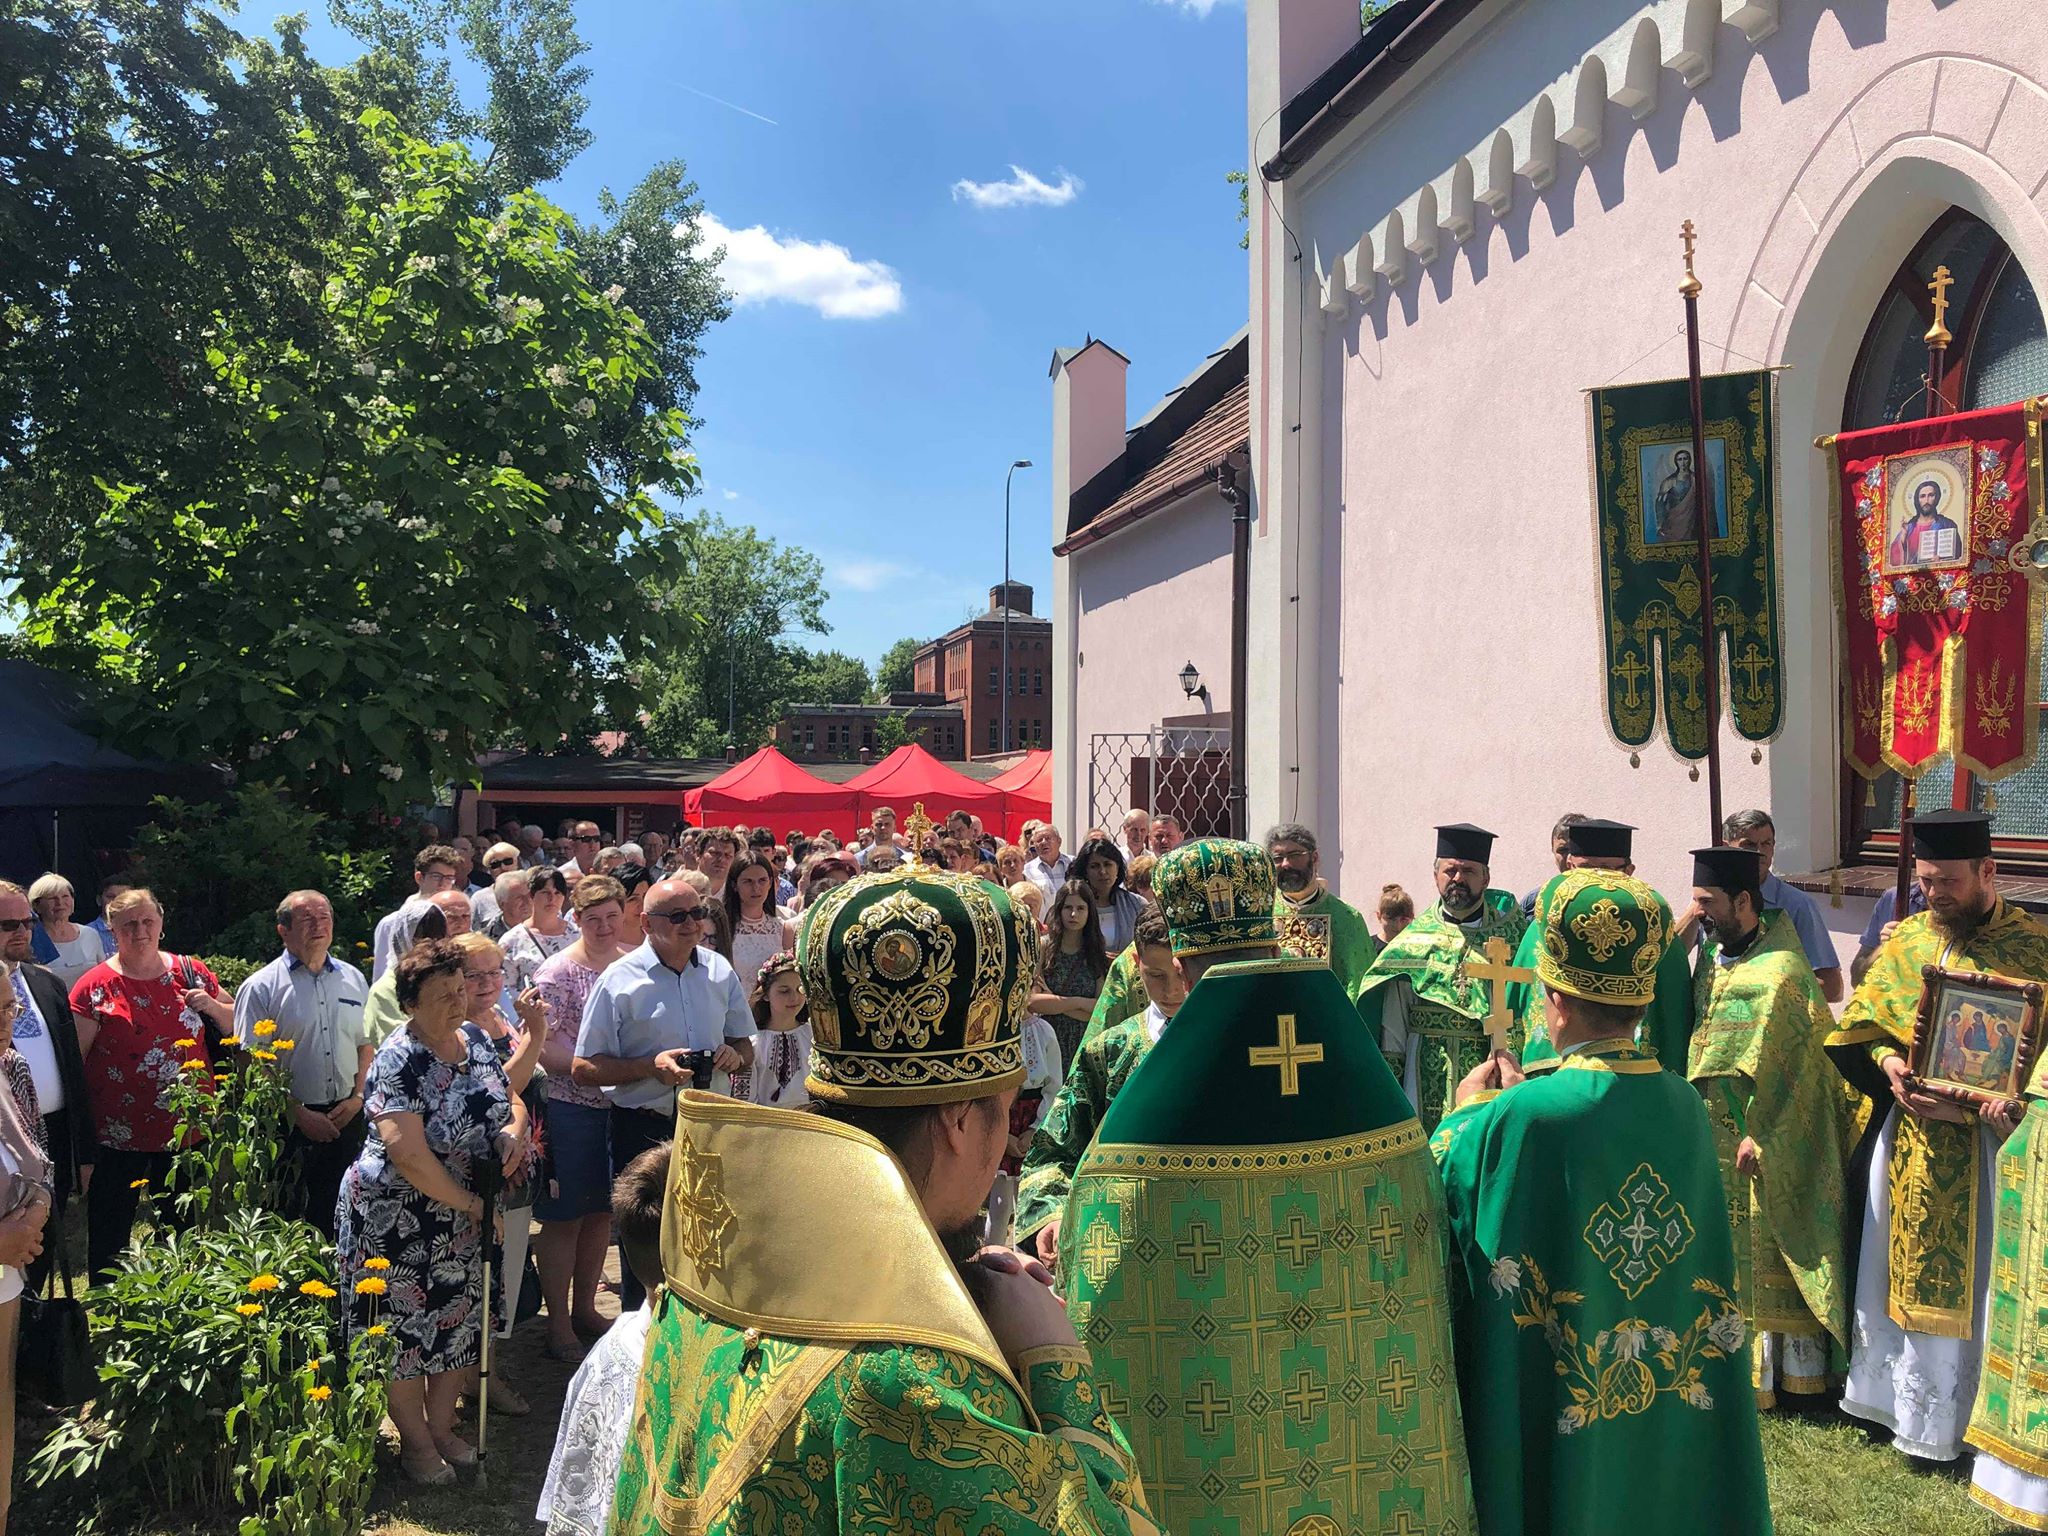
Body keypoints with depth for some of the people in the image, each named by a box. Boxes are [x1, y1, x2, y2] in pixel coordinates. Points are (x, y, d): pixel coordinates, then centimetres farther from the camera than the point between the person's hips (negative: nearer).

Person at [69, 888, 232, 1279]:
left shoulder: (190, 972, 4)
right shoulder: (95, 986, -4)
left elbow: (235, 1025, 14)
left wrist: (211, 1005, -8)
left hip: (186, 1129, 3)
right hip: (117, 1133, -2)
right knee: (109, 1230, 6)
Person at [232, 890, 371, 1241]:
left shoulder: (353, 980, 10)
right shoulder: (261, 987, -4)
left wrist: (357, 1098, 0)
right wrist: (299, 1114, -13)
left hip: (346, 1118, 4)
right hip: (289, 1123, -4)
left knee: (336, 1217, 10)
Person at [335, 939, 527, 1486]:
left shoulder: (474, 1040, 0)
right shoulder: (399, 1061, -22)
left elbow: (511, 1099, 11)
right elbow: (408, 1153, -27)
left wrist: (515, 1128, -12)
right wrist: (469, 1203, -19)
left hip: (463, 1216, 7)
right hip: (399, 1220, -7)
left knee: (460, 1321, 16)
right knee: (407, 1327, 8)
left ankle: (442, 1426, 35)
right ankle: (415, 1442, 27)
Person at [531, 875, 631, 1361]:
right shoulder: (559, 971, -11)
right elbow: (541, 1045, -17)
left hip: (620, 1105, 6)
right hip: (571, 1108, -6)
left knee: (601, 1211, 16)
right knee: (563, 1216, 3)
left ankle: (585, 1307, 31)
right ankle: (558, 1323, 14)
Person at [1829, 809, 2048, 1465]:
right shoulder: (1906, 939, 3)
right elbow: (1861, 1019, 10)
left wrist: (1971, 1104, -18)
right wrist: (1888, 1062, -10)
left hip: (1988, 1140, -4)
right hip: (1908, 1133, 4)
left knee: (1971, 1278, 5)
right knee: (1896, 1267, 13)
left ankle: (1947, 1417, 20)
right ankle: (1892, 1393, 29)